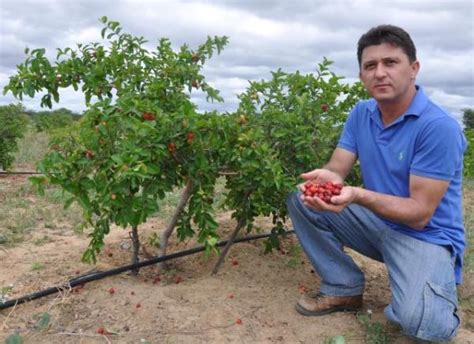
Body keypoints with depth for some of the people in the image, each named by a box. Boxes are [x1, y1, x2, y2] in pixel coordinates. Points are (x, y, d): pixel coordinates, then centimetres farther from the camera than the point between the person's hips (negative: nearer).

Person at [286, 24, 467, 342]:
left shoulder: (439, 126, -21)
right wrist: (327, 178, -29)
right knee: (299, 196, -8)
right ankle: (344, 288, 2)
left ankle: (439, 293, 5)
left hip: (426, 236, -6)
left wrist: (358, 195, -37)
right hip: (376, 224, 6)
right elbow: (338, 169, -3)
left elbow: (420, 214, -22)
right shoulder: (361, 113, 1)